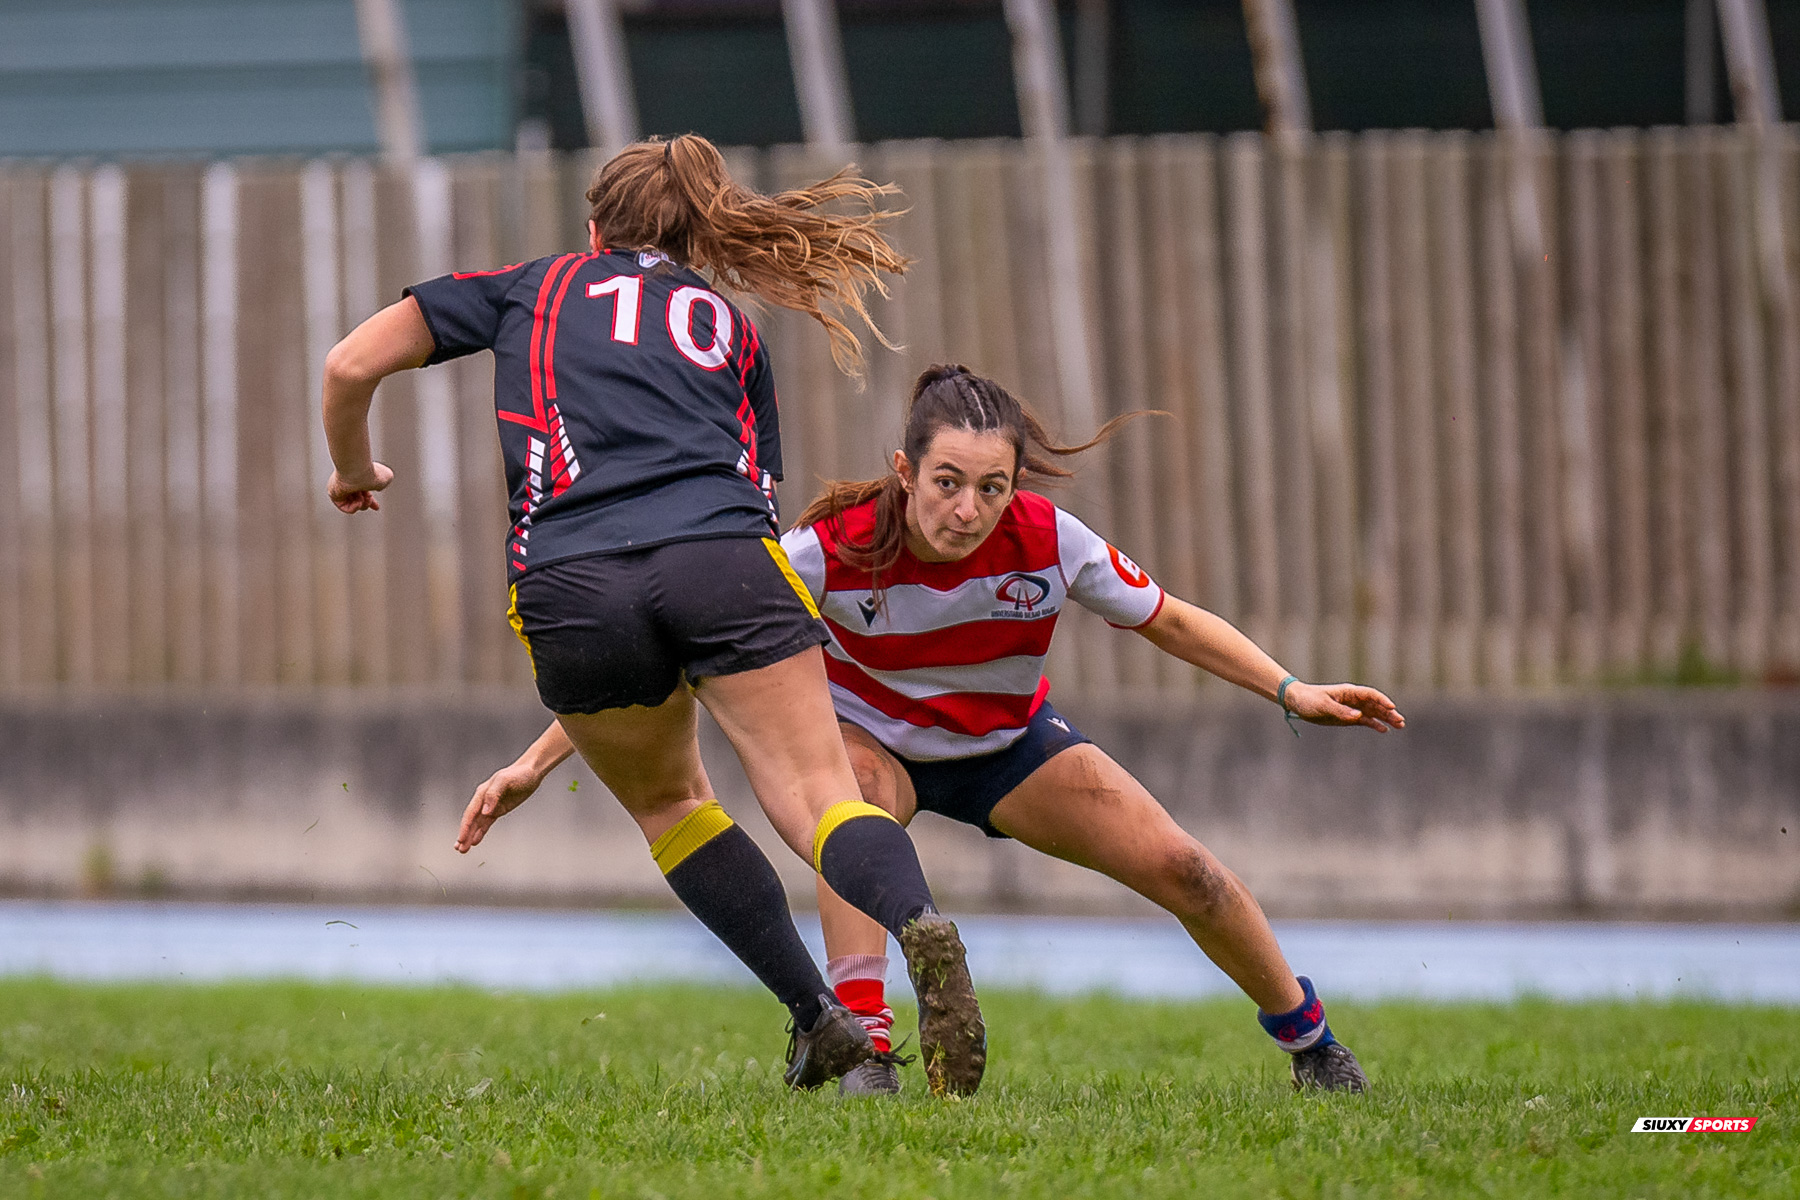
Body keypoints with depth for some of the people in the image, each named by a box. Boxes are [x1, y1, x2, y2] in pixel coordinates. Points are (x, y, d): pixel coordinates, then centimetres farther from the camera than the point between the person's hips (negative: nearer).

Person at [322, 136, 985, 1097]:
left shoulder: (533, 287, 27)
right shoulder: (729, 329, 31)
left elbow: (352, 365, 22)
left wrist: (353, 472, 41)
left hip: (569, 584, 0)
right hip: (721, 560, 0)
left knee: (667, 801, 22)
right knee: (818, 800, -7)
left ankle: (820, 1018, 11)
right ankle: (917, 922, -41)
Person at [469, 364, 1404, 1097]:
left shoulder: (1049, 542, -29)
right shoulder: (835, 551, -36)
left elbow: (1167, 622, -10)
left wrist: (1291, 691, -18)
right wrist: (539, 760, -37)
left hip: (1007, 743, 2)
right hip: (873, 736, -2)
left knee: (1182, 870, -8)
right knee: (858, 790, -39)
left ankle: (1311, 1044, 19)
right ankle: (862, 1051, -35)